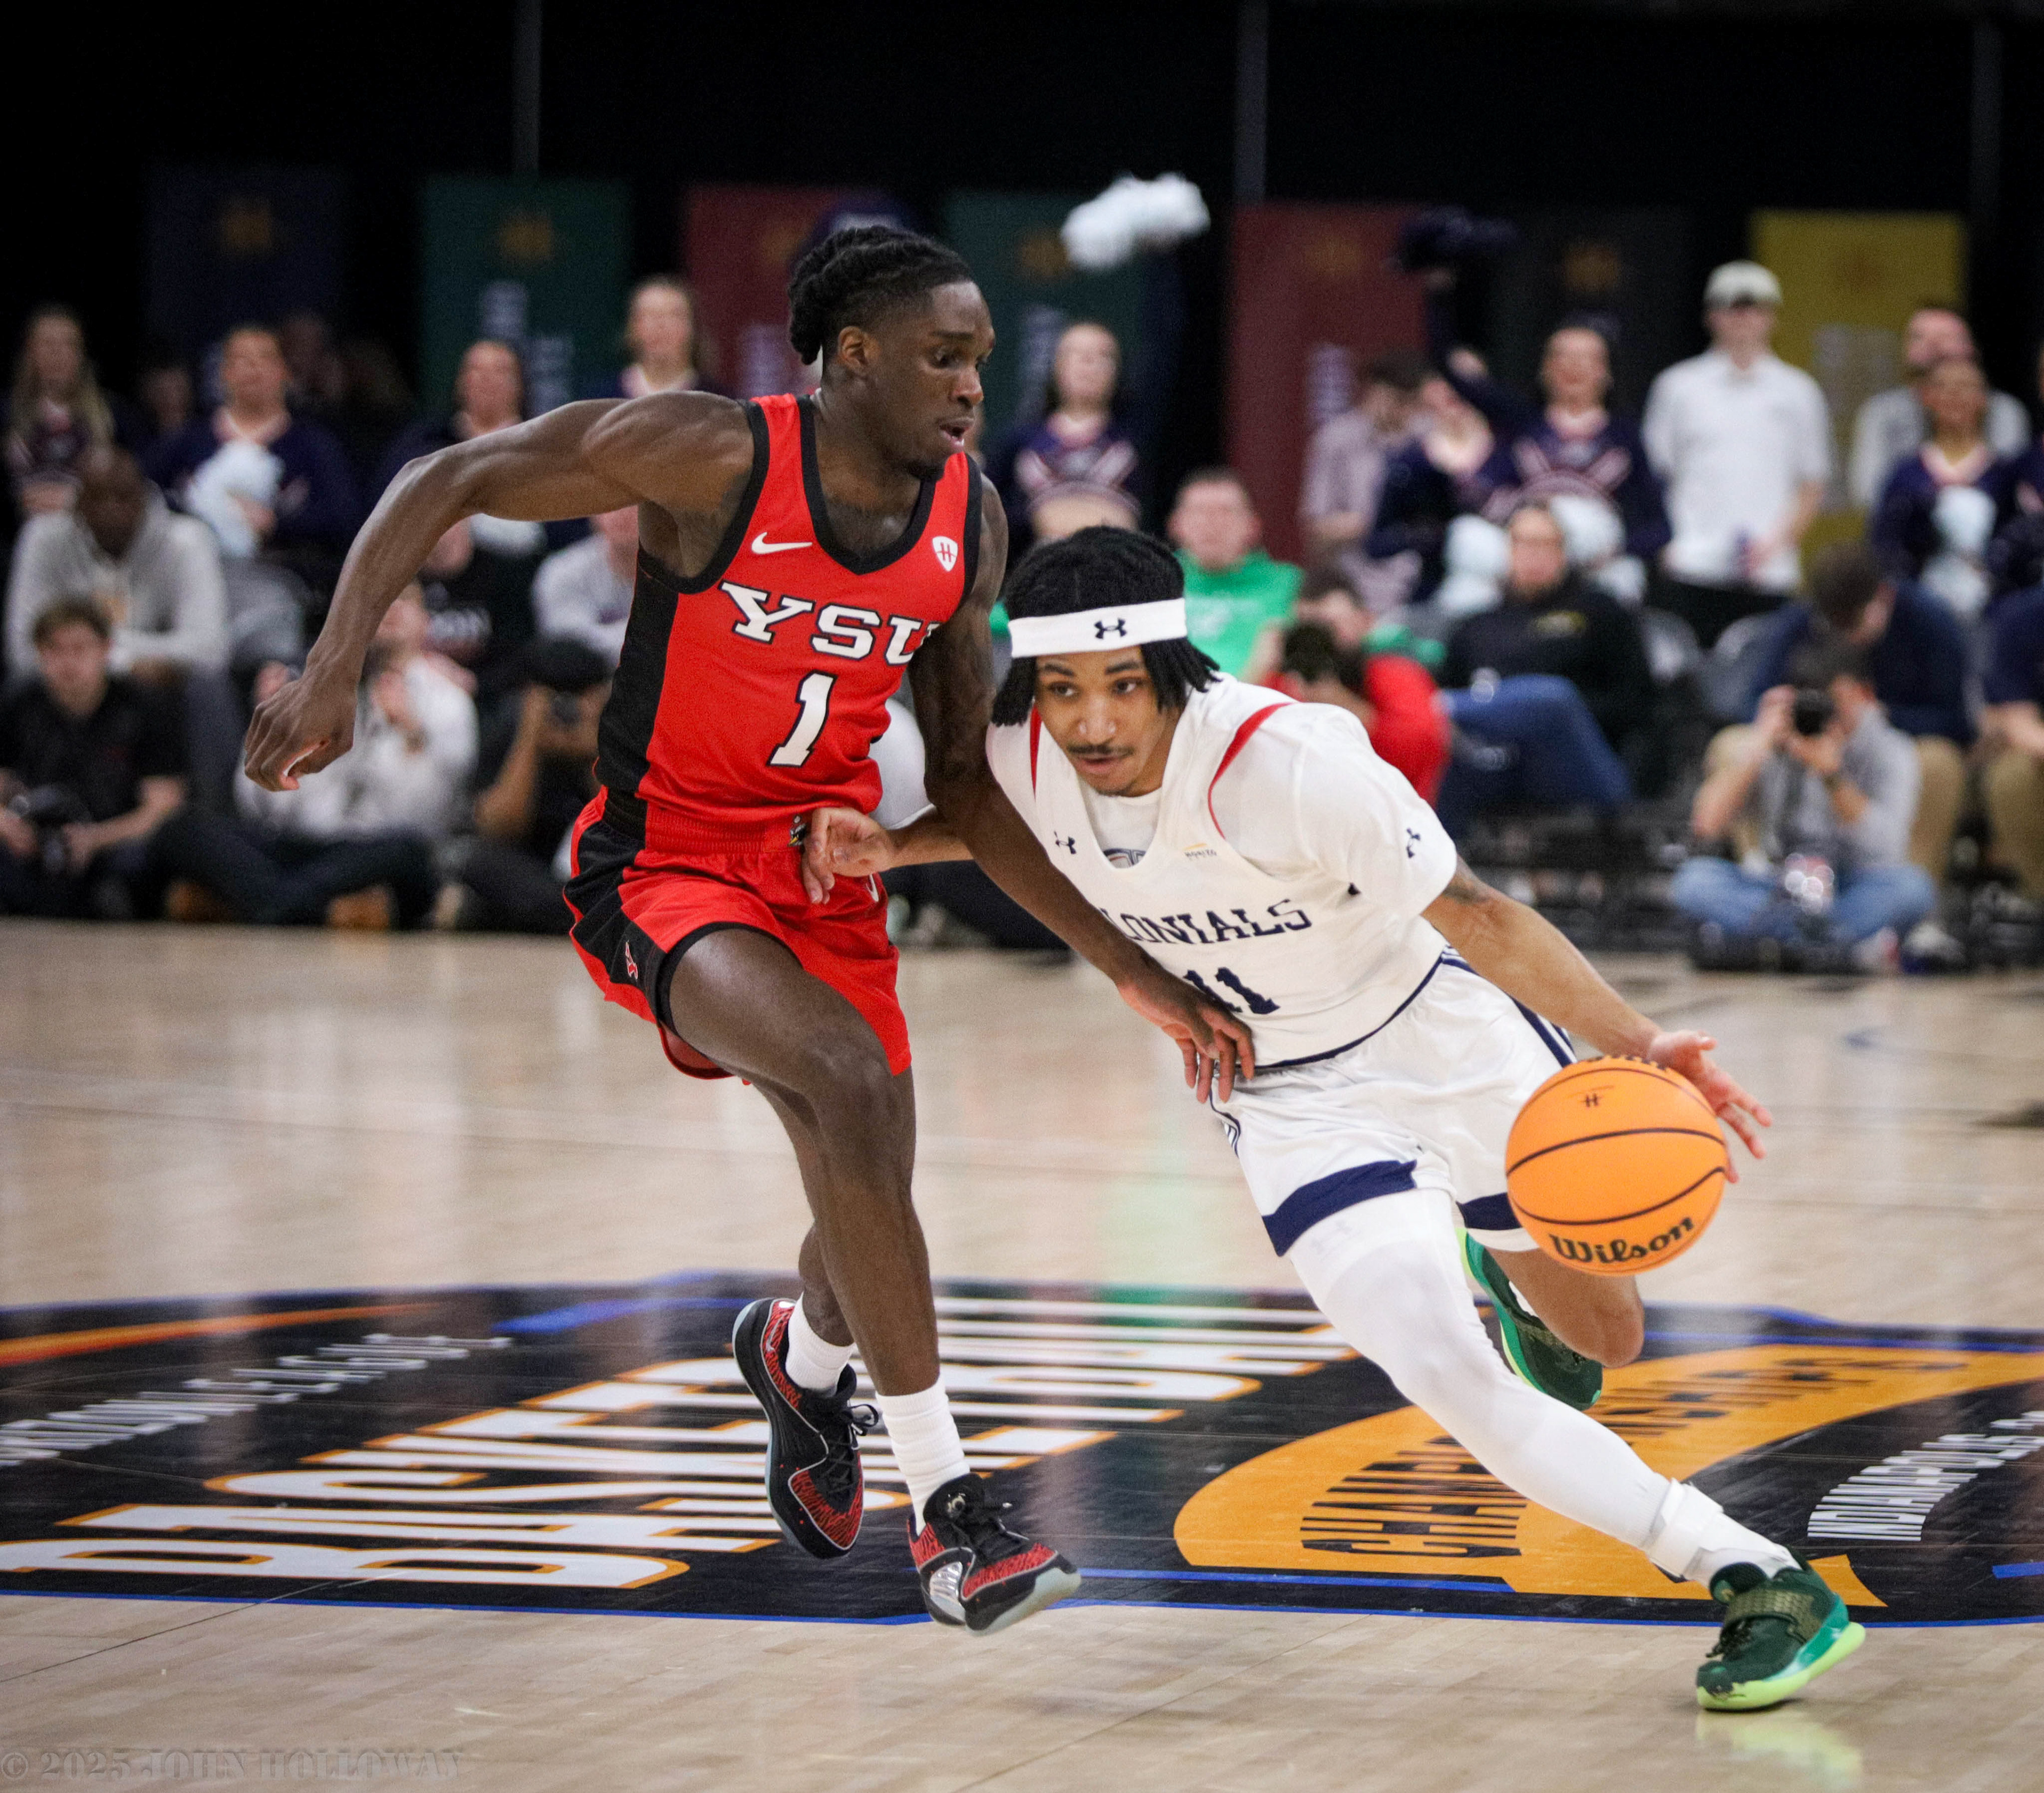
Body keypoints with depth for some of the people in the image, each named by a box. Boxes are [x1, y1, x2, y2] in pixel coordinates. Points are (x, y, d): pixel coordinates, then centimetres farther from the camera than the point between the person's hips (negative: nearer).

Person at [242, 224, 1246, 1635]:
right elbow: (447, 484, -12)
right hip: (661, 869, -6)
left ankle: (803, 1355, 52)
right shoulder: (710, 456, -19)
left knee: (869, 1211, 10)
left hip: (826, 873, 6)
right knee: (849, 1082, -31)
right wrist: (333, 671, -23)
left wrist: (1135, 970, 0)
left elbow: (967, 784, 4)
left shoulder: (968, 524, -3)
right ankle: (948, 1511, -26)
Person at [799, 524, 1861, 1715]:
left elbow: (1475, 914, -30)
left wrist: (1633, 1042, -43)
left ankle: (1505, 1271, 51)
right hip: (1296, 1104, 3)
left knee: (1602, 1343, 14)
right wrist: (884, 845, -9)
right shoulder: (1022, 757, -16)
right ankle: (1756, 1583, -10)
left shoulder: (1280, 763, -33)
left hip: (1448, 1040, -3)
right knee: (1449, 1381, -18)